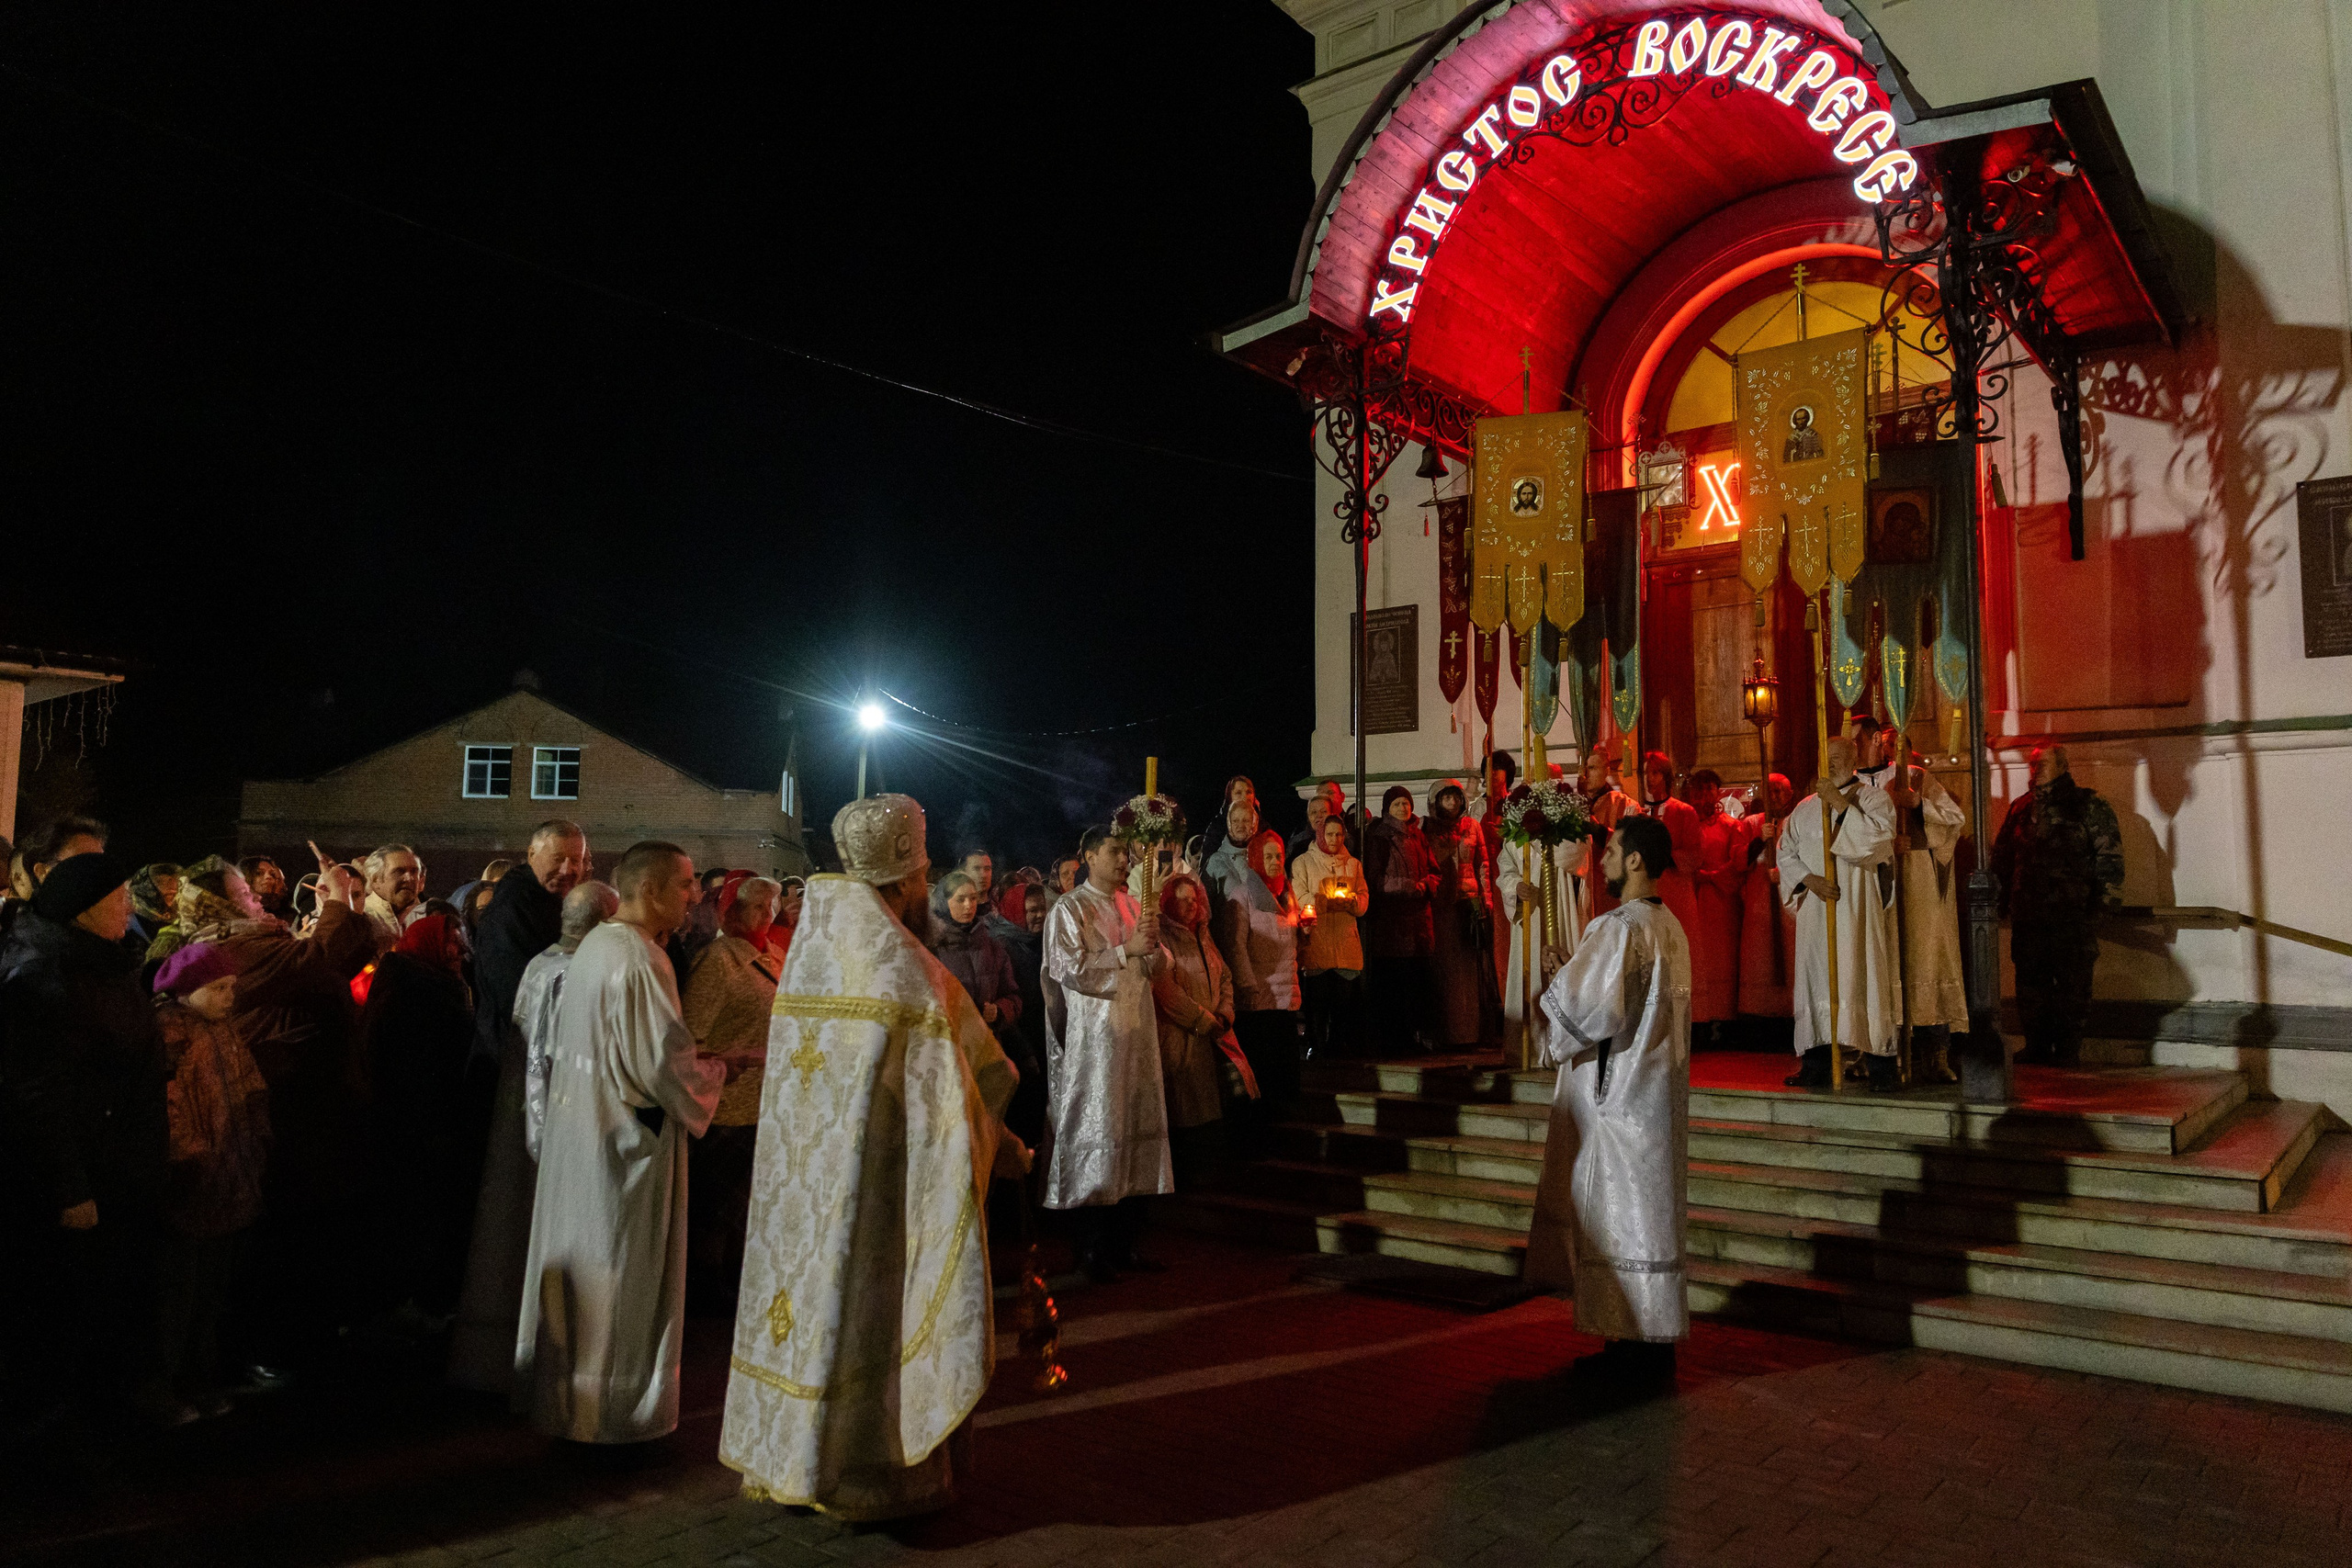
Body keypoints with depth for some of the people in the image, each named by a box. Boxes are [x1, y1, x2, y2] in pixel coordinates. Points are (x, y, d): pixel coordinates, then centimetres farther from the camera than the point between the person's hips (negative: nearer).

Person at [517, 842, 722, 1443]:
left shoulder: (592, 946, 6)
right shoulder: (640, 959, -23)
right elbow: (668, 1066, -24)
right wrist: (714, 1074, -5)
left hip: (576, 1129, 9)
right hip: (628, 1140, -9)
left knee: (578, 1264, 19)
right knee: (623, 1275, 4)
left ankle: (560, 1389, 33)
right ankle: (620, 1409, 16)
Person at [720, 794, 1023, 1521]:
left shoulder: (807, 954, 3)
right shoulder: (908, 971, -19)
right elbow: (949, 1089, -18)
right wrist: (1003, 1146, -3)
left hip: (807, 1180, 7)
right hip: (887, 1180, -6)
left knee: (818, 1289, 17)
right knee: (881, 1310, 7)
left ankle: (792, 1453, 30)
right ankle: (877, 1470, 20)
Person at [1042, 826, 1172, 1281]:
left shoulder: (1131, 906, 15)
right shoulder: (1070, 909, -4)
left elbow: (1152, 968, 16)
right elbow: (1071, 970, -14)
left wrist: (1152, 942, -5)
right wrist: (1126, 950, -17)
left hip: (1135, 1031, 7)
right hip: (1093, 1036, -6)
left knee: (1135, 1129, 7)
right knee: (1095, 1136, -5)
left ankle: (1123, 1243, 16)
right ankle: (1091, 1248, 3)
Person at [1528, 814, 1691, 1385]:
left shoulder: (1619, 929, -19)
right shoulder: (1669, 925, 11)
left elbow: (1592, 1012, -23)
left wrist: (1556, 978, -6)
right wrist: (1573, 975, 14)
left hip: (1619, 1096, -9)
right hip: (1656, 1088, 10)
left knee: (1622, 1215, -1)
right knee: (1647, 1213, 14)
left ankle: (1638, 1347, 6)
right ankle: (1653, 1341, 21)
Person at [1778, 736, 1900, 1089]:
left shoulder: (1872, 797, 4)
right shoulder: (1805, 809, 16)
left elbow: (1880, 839, -13)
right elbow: (1786, 851, 13)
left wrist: (1842, 803, -15)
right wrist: (1809, 879, -4)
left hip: (1857, 905, -4)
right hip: (1815, 905, 4)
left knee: (1864, 977, -8)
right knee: (1817, 978, 3)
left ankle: (1881, 1067, -5)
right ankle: (1816, 1066, 7)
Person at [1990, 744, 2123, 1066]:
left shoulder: (2088, 805, 1)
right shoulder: (2020, 808, 15)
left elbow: (2110, 855, -2)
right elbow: (2002, 858, 20)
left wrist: (2100, 897, -9)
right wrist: (2005, 901, 14)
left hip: (2074, 916, -4)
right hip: (2028, 916, 5)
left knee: (2072, 983, -1)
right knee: (2030, 983, 8)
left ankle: (2068, 1050, 7)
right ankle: (2037, 1048, 17)